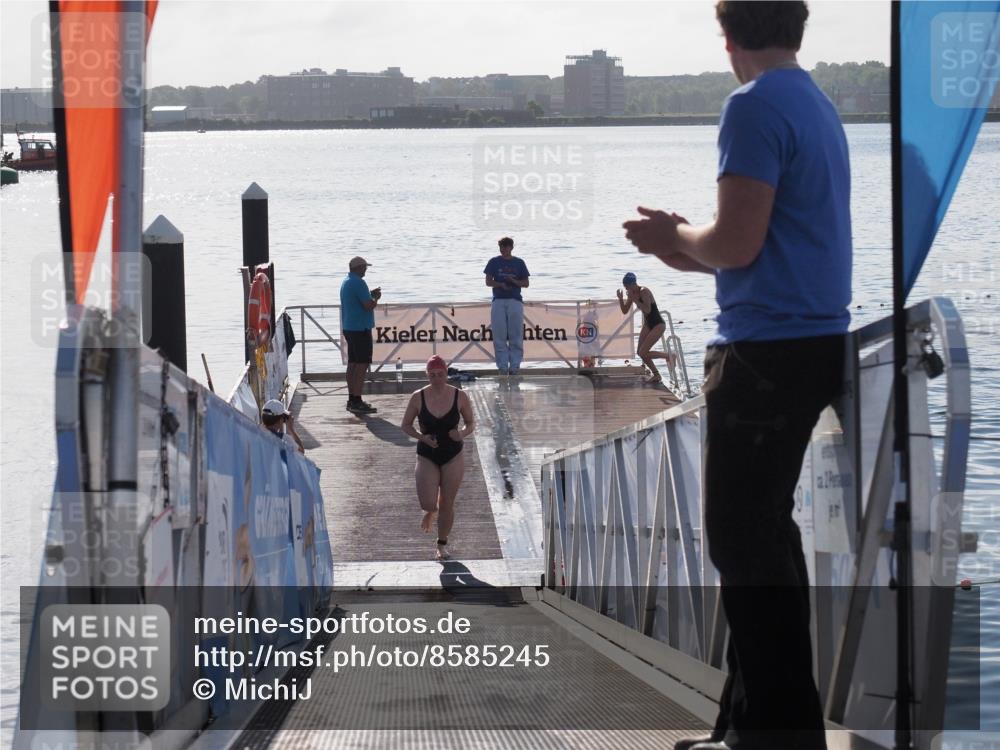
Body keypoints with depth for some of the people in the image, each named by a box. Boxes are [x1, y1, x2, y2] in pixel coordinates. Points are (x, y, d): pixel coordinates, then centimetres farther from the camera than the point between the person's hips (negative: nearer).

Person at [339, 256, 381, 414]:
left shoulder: (345, 283, 14)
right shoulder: (358, 283, -17)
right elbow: (369, 306, -20)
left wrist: (370, 295, 19)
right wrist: (376, 298, -1)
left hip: (348, 328, 10)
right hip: (361, 328, -10)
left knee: (353, 363, 13)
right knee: (362, 364, -9)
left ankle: (352, 399, 16)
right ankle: (357, 401, -13)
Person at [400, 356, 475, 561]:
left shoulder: (460, 397, -7)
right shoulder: (418, 397, -8)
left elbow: (471, 423, 4)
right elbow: (406, 425, 1)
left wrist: (463, 433, -18)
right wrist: (421, 437, -18)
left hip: (453, 457, 1)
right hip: (427, 456, 0)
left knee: (446, 504, 5)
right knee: (427, 503, -11)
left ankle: (442, 544, 26)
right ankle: (431, 512, 28)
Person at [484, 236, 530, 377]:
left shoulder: (519, 263, 8)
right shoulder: (494, 262, 8)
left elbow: (526, 283, 7)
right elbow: (488, 281, 4)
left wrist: (513, 281, -11)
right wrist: (501, 284, -14)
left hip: (515, 301, 0)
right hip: (498, 301, 0)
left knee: (516, 337, -3)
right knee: (499, 337, -3)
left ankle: (514, 367, 0)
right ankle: (502, 367, 0)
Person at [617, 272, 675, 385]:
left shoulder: (644, 292, -22)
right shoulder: (633, 294, 2)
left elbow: (647, 310, -31)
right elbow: (625, 311, 7)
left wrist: (635, 299, -29)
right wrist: (620, 299, -9)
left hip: (658, 325, -9)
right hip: (648, 324, 9)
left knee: (643, 353, -14)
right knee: (640, 353, 6)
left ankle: (668, 355, 6)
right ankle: (656, 375, 22)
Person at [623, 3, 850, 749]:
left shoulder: (756, 106, -14)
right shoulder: (818, 106, 15)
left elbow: (736, 244, -19)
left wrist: (676, 233, 0)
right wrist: (686, 253, 18)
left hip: (768, 349, -10)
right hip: (813, 339, 10)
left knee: (743, 540, -4)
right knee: (765, 531, 16)